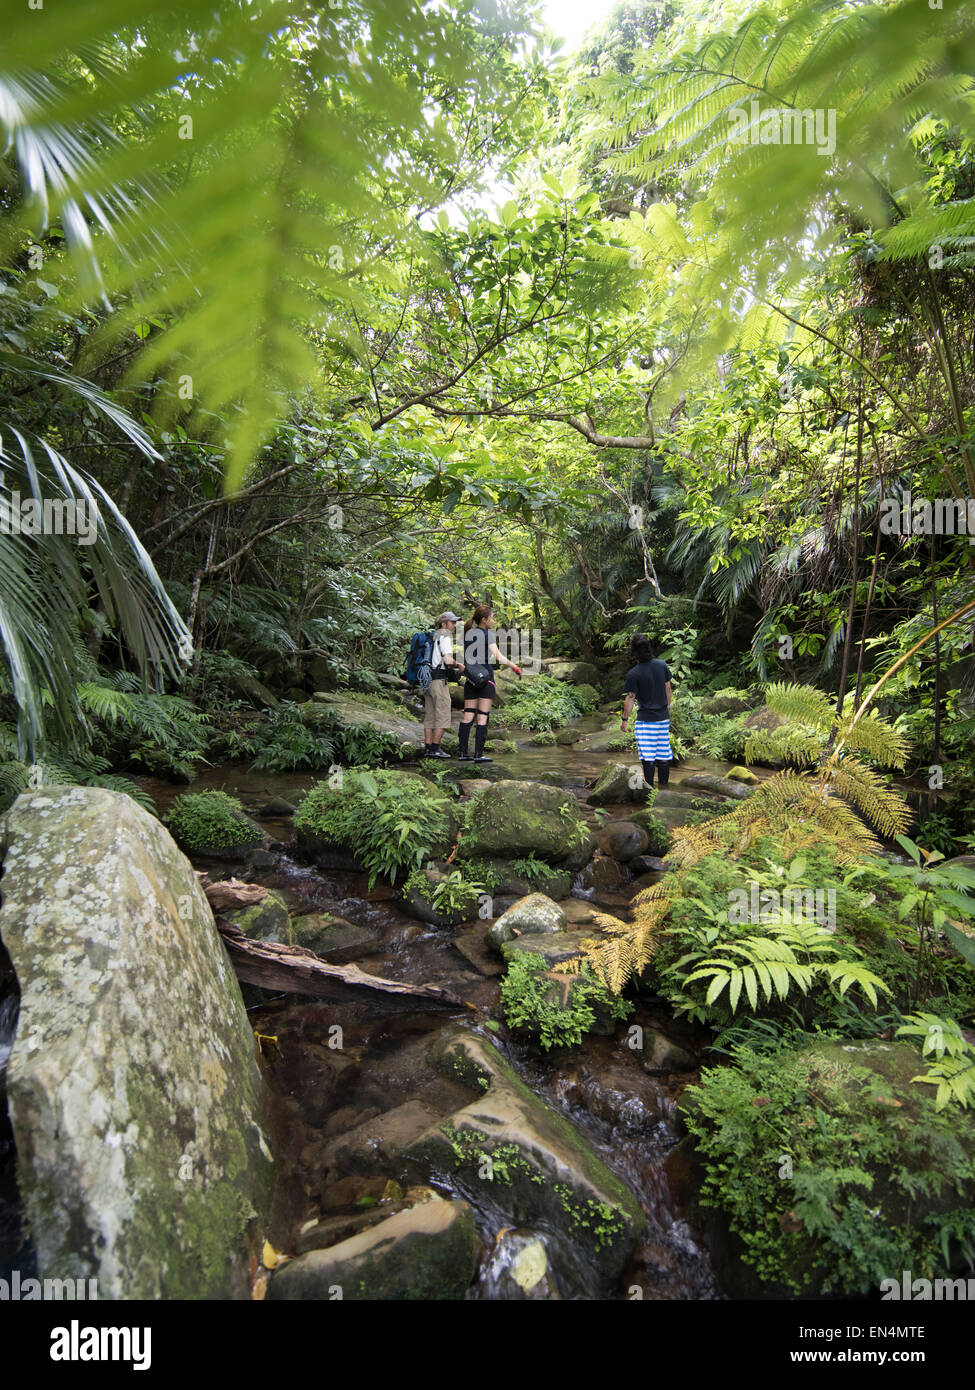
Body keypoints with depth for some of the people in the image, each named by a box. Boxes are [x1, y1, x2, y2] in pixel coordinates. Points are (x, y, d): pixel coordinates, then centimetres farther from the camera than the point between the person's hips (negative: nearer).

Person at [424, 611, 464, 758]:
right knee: (443, 716, -5)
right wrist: (459, 665, -2)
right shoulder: (445, 637, -9)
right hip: (439, 681, -9)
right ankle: (435, 749, -6)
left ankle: (428, 748, 9)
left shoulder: (433, 637, 20)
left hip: (428, 680, 10)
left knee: (430, 717, 9)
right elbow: (448, 660, -21)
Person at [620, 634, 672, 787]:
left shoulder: (633, 674, -17)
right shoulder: (662, 665, -2)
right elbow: (667, 688, 8)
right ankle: (664, 783, 25)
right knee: (663, 752, 14)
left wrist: (624, 719, -2)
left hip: (646, 718, -5)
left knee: (648, 755, 2)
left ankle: (649, 785, 6)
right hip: (663, 716, 5)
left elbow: (630, 698, -12)